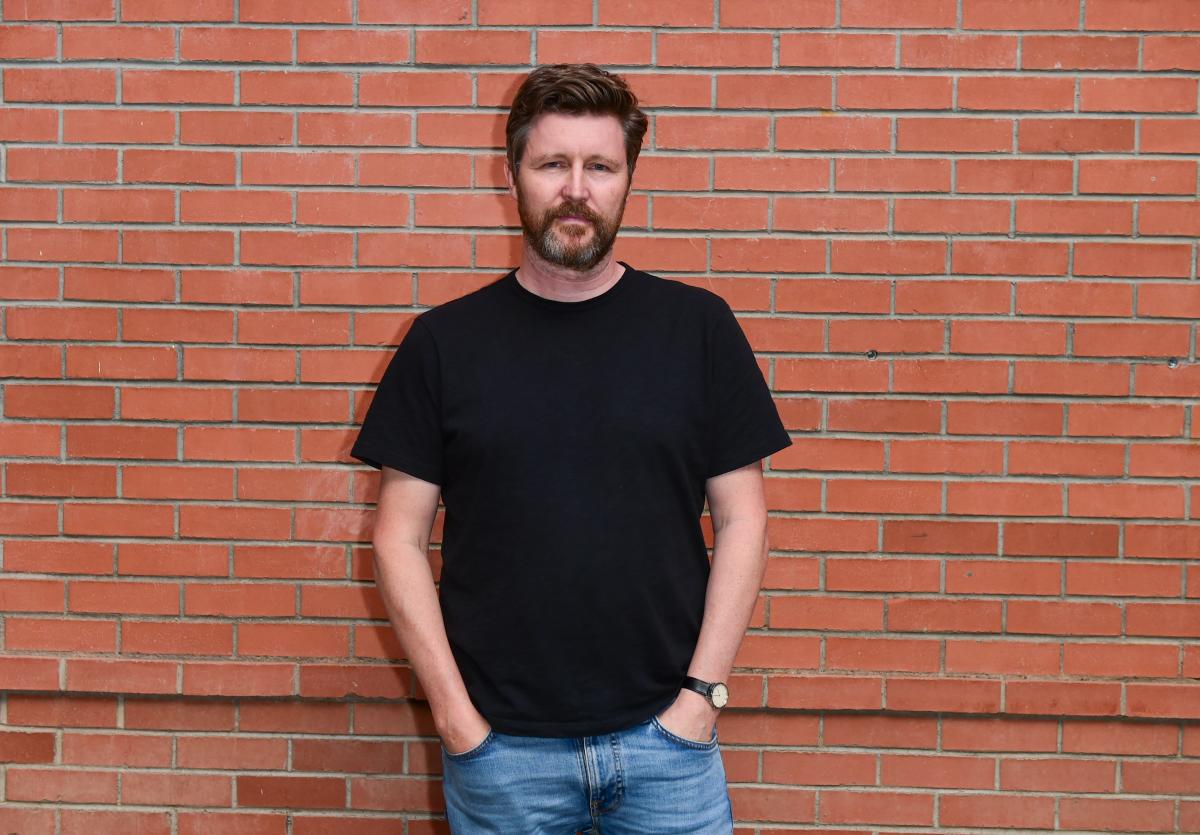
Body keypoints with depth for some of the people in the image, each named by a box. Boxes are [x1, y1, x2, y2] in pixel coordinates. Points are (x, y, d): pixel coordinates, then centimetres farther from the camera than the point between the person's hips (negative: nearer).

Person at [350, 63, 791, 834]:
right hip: (499, 743, 0)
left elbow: (741, 520, 1)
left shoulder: (698, 327, 0)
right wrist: (453, 713, -5)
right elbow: (400, 539, 1)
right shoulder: (445, 341, 0)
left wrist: (703, 692, -5)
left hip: (664, 738, 0)